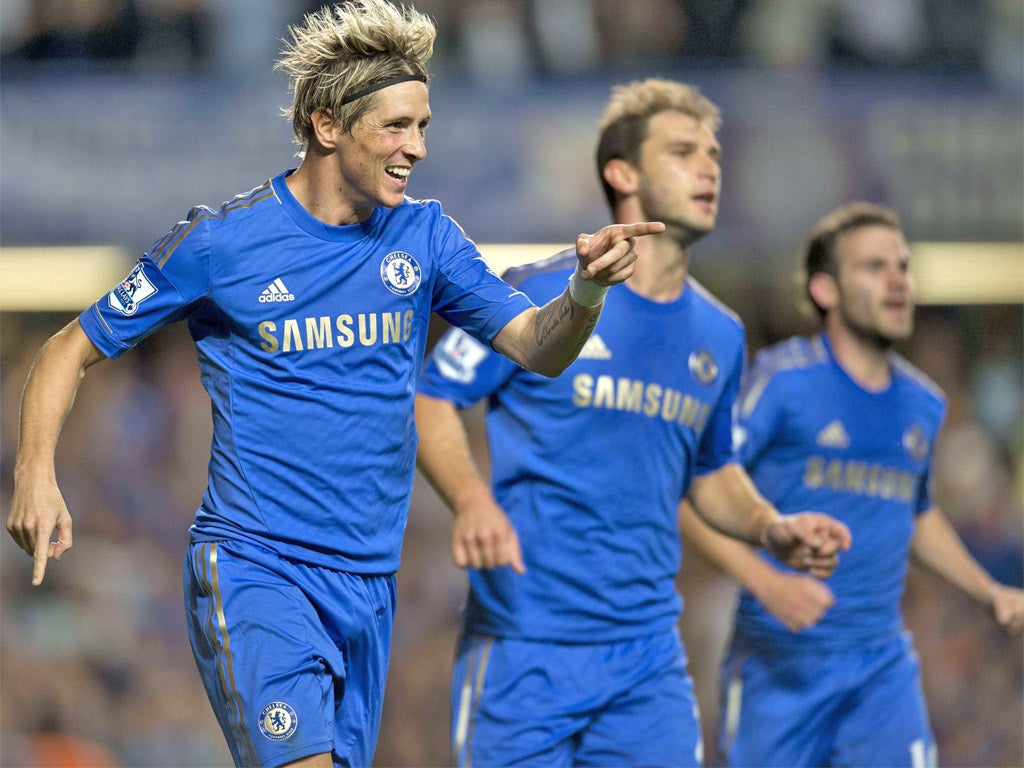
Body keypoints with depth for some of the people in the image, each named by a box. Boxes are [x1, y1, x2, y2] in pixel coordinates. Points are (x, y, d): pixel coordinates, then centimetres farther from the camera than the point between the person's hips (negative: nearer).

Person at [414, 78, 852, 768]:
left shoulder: (719, 336, 12)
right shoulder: (538, 296, -5)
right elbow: (429, 399, -3)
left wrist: (773, 529, 6)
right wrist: (473, 500, -20)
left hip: (648, 658, 4)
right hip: (524, 651, -4)